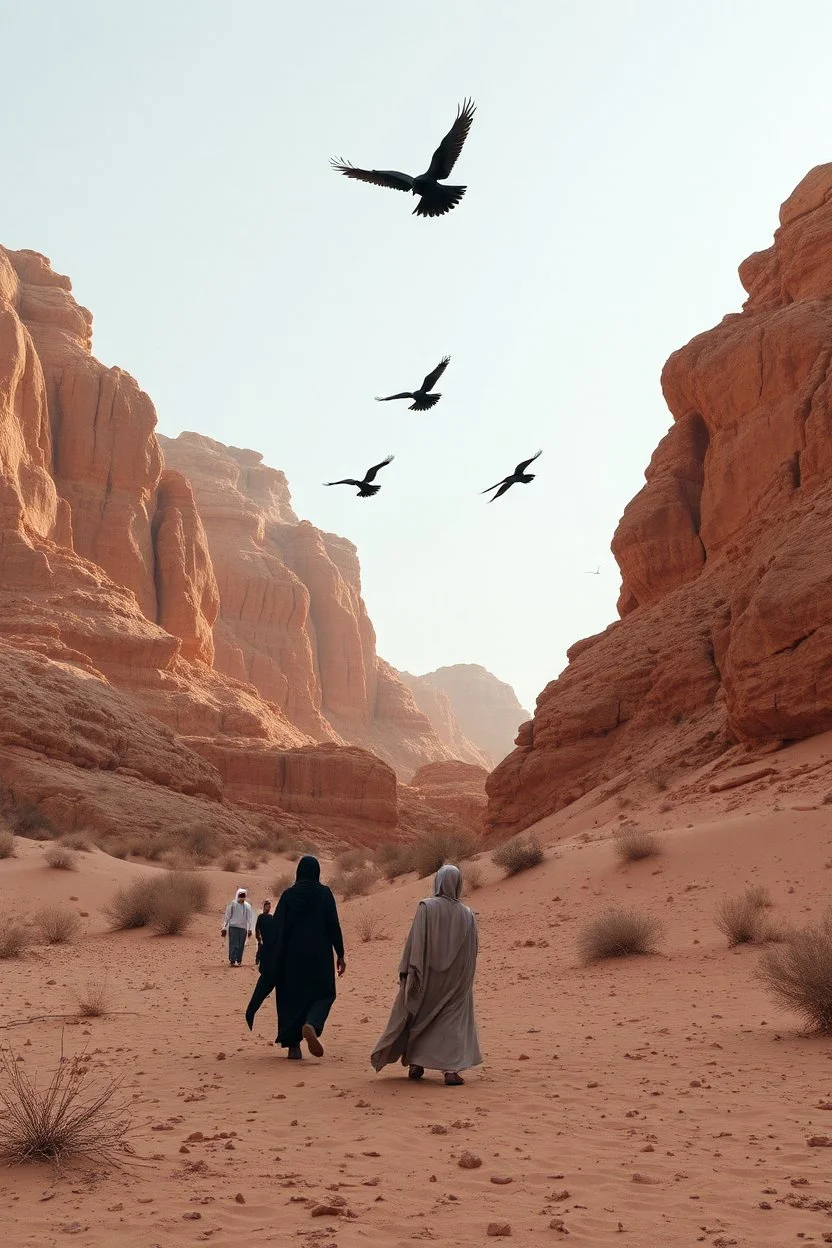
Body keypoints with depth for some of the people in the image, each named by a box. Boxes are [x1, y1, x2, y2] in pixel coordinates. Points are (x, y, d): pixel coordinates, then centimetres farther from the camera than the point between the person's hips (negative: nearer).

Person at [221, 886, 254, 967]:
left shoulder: (247, 906, 5)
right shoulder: (232, 904, -2)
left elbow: (250, 918, 5)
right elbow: (227, 916, 1)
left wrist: (250, 929, -2)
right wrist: (224, 927, -1)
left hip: (243, 928, 3)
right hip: (233, 927, -3)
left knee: (241, 945, 4)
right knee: (233, 944, -9)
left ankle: (239, 960, 12)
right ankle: (232, 960, -10)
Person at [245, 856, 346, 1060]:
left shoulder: (288, 895, 0)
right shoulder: (324, 893, -5)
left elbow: (276, 930, -2)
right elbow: (334, 926, -7)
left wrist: (267, 962, 4)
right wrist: (340, 955, 1)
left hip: (291, 957, 2)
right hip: (318, 956, -2)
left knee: (291, 997, 12)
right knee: (323, 994, 10)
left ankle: (293, 1047, 8)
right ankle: (311, 1026, -20)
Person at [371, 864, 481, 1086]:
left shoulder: (426, 907, -10)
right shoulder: (467, 915, -1)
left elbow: (415, 941, -16)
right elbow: (471, 954, 4)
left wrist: (406, 972, -14)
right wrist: (464, 982, 18)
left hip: (426, 976, -1)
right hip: (455, 980, 1)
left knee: (416, 1016, 18)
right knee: (453, 1022, 7)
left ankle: (415, 1063, 22)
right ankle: (451, 1069, -8)